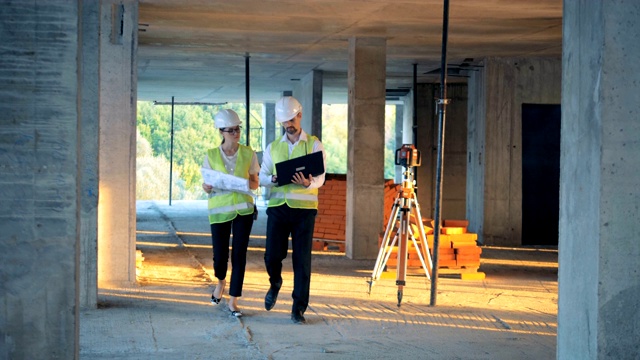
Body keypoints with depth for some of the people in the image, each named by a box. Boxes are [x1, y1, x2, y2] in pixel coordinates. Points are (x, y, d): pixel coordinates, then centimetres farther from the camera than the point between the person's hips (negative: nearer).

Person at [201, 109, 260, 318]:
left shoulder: (248, 154, 2)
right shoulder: (211, 156, 0)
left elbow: (255, 183, 8)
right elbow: (206, 185, 6)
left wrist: (249, 185, -15)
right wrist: (207, 187, -17)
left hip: (243, 208, 0)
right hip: (219, 209, 0)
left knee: (239, 254, -3)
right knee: (220, 255, 1)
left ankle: (233, 300, 5)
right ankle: (221, 282, 37)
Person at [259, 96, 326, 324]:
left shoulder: (314, 145, 4)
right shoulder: (273, 148, 13)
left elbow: (320, 178, -4)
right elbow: (261, 177, 10)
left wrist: (308, 183, -26)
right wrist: (274, 179, -14)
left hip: (304, 208, -2)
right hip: (278, 206, 2)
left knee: (302, 259, -3)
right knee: (272, 255, -5)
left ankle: (299, 308, 5)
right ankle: (275, 284, 29)